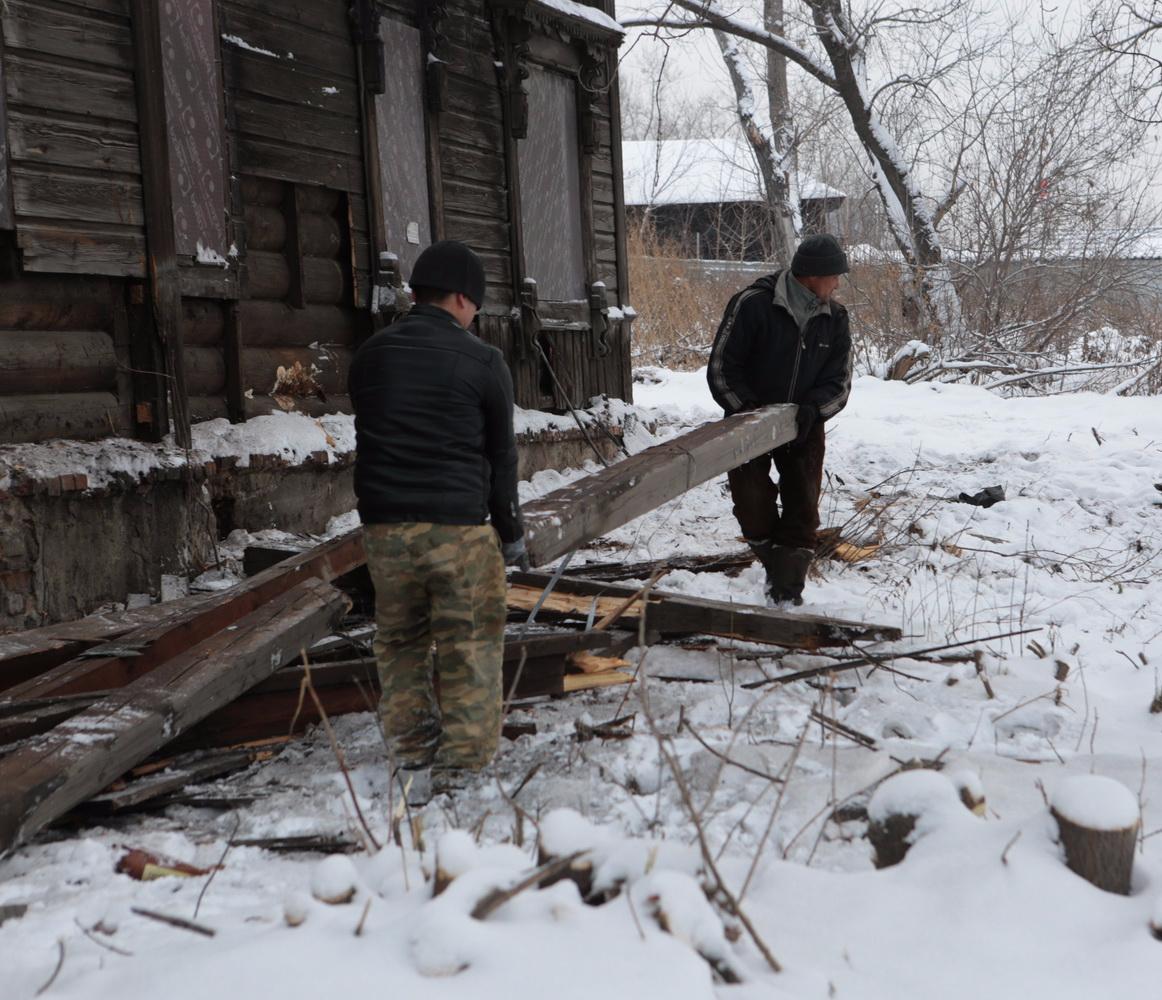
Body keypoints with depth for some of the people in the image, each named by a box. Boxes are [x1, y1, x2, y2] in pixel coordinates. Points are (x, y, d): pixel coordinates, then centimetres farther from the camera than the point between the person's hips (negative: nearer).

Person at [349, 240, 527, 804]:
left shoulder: (370, 355, 8)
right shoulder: (482, 363, -4)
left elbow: (367, 443, 12)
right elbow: (501, 456, 1)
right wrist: (511, 534, 11)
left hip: (383, 525, 4)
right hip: (459, 527, -4)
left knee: (399, 642, 16)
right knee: (471, 647, 6)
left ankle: (410, 760, 17)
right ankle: (460, 768, 7)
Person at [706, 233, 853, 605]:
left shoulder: (834, 318, -4)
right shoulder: (753, 305, -18)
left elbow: (839, 380, -3)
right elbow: (721, 368, -14)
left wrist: (813, 409, -23)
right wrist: (747, 409, -24)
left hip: (804, 426, 3)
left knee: (803, 508, -1)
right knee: (752, 505, -6)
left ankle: (788, 588, 9)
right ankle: (776, 564, 19)